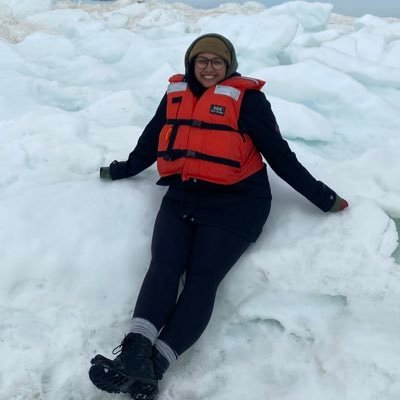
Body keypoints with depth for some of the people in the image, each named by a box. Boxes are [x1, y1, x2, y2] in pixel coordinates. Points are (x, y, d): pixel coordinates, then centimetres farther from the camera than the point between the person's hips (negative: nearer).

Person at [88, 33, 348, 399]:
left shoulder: (246, 97, 1)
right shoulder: (176, 94, 15)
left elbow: (279, 153, 3)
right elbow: (151, 141, 27)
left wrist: (321, 197, 2)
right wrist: (122, 170, 38)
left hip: (234, 203, -4)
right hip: (182, 196, 4)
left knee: (203, 277, -20)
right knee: (163, 267, -19)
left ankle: (154, 365, -28)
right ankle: (135, 350, -31)